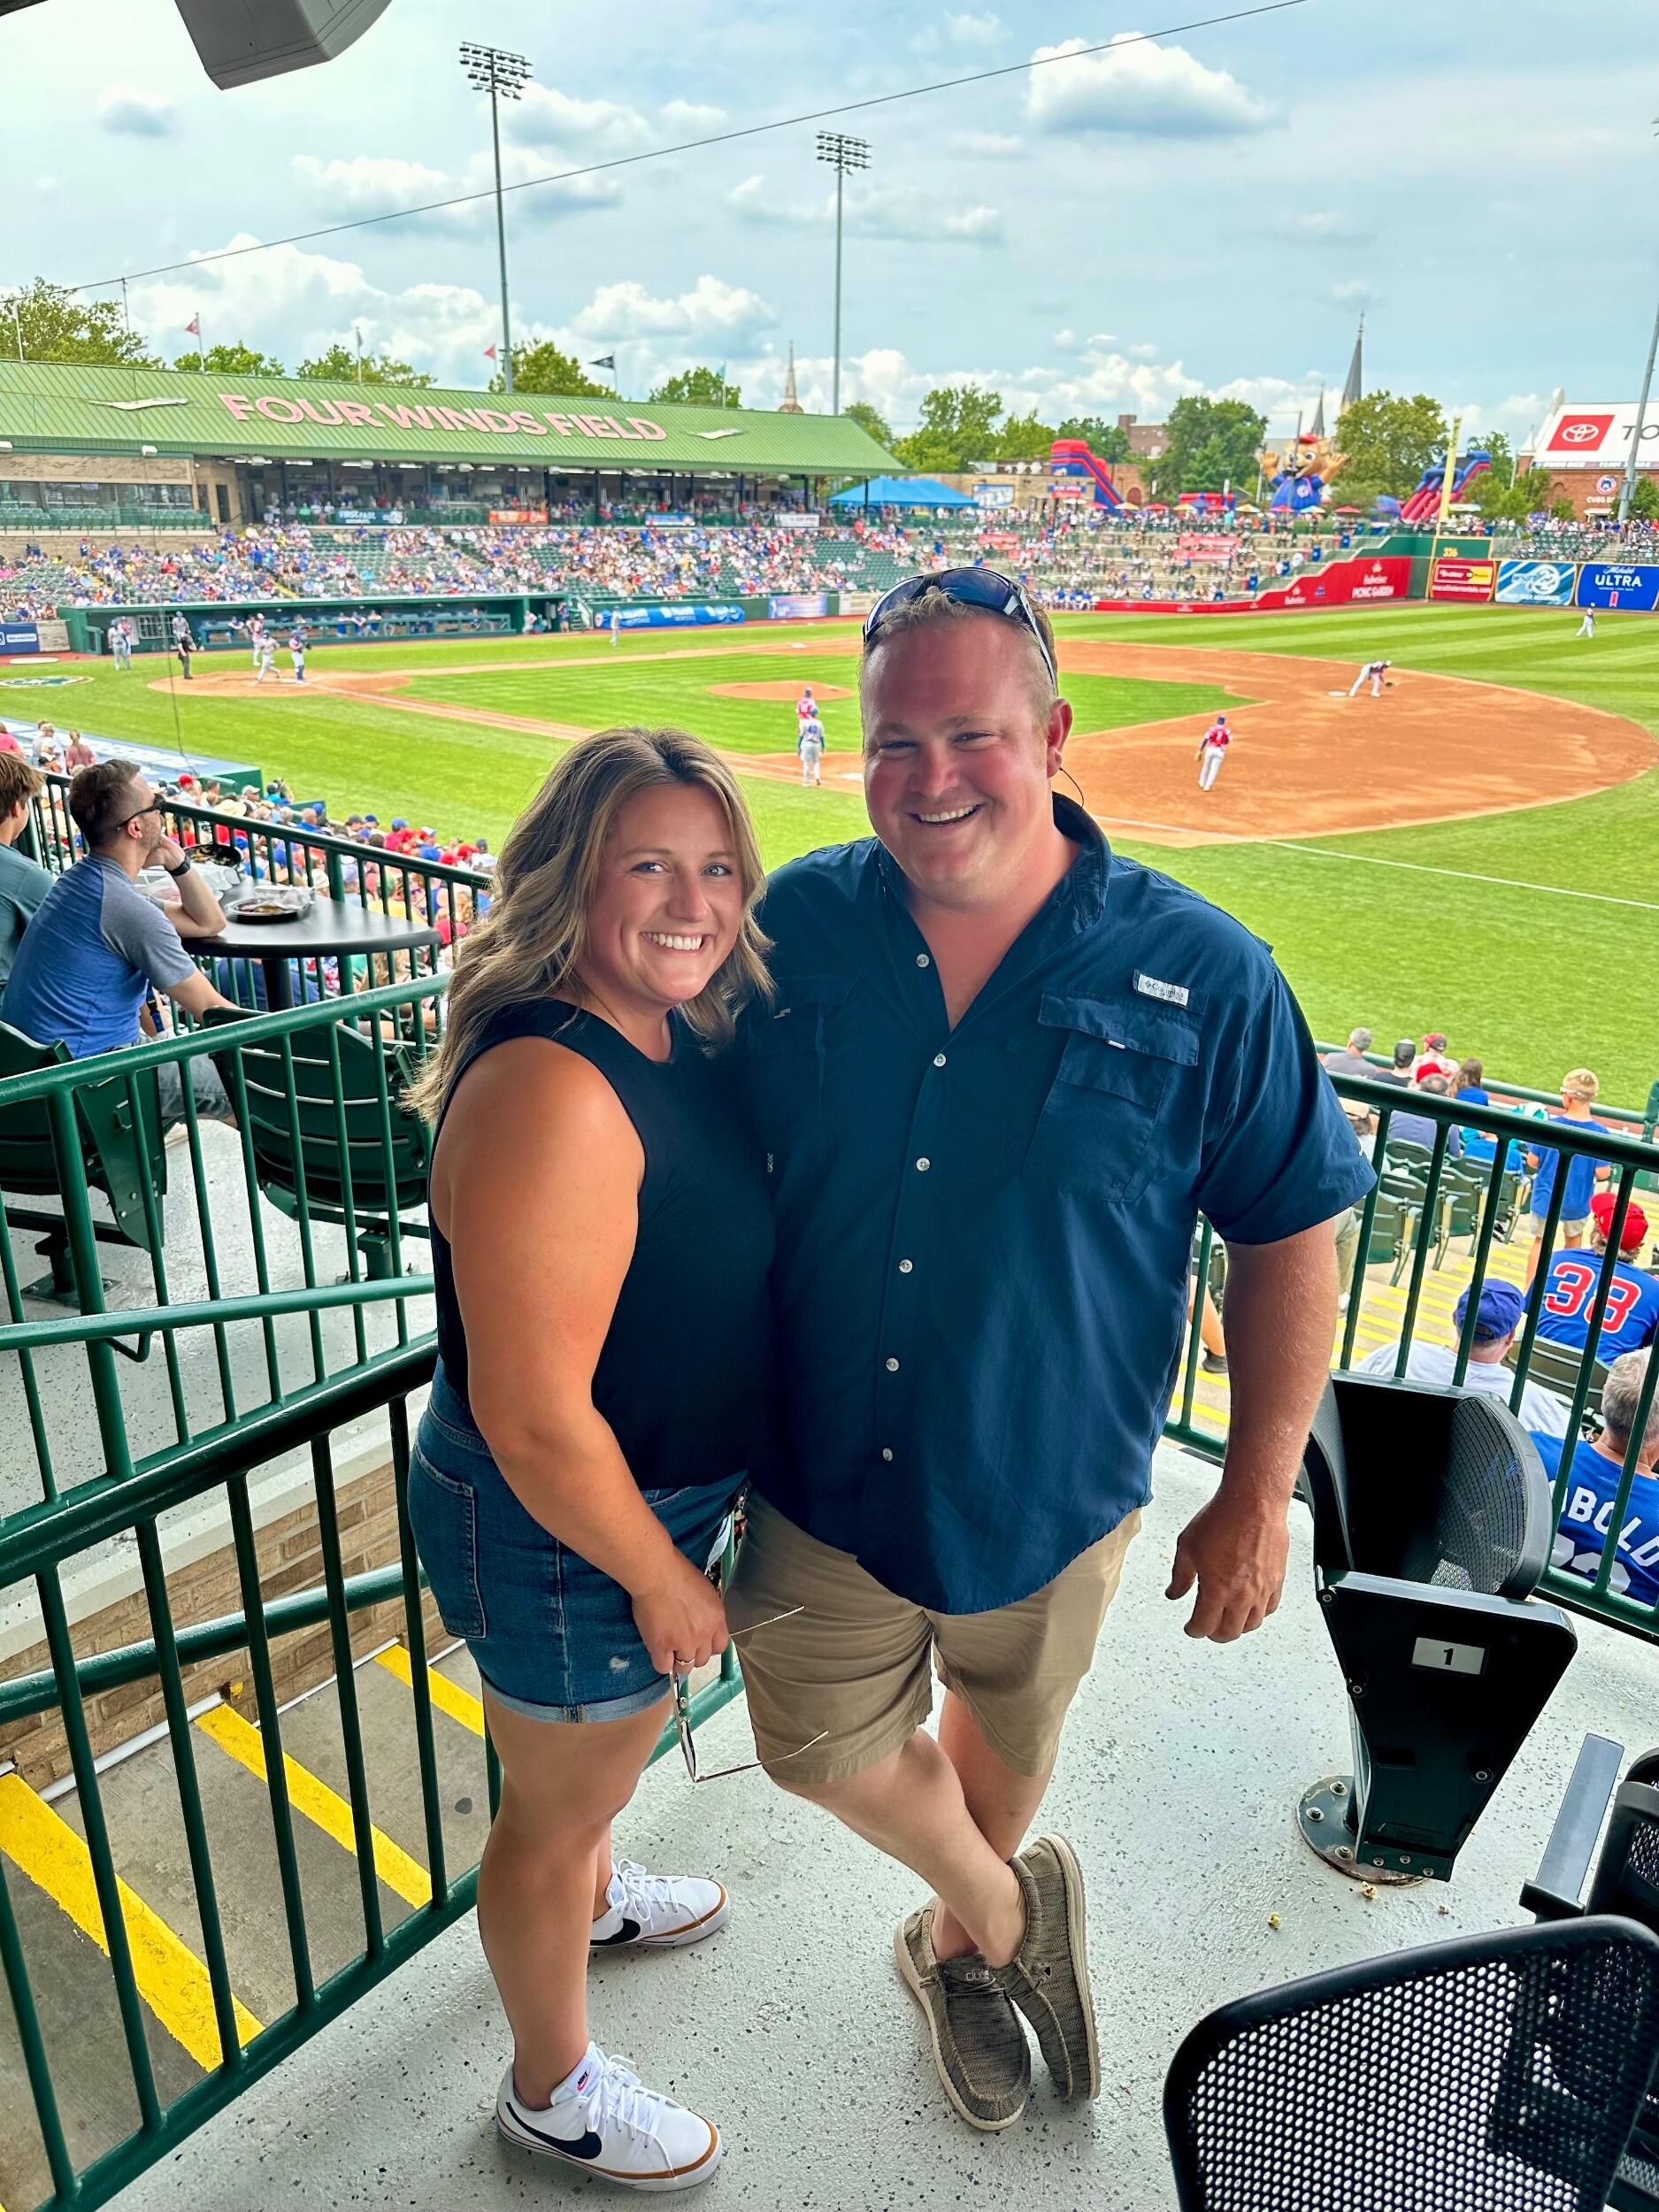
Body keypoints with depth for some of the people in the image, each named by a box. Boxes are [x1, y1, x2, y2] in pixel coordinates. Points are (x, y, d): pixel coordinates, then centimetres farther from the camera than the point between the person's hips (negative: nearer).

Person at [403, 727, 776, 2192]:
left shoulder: (677, 1033, -5)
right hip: (563, 1534, -8)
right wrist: (663, 1579, -18)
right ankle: (553, 2090, 47)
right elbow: (533, 1418, -31)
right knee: (556, 1805, 18)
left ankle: (593, 1899, 65)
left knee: (606, 1751, 34)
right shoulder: (552, 1089, -34)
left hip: (658, 1491, 8)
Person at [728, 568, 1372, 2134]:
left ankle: (957, 1945, 58)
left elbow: (1288, 1234, -8)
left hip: (1048, 1486, -1)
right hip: (821, 1475, 2)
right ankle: (1010, 1907, 49)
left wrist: (1258, 1495, -7)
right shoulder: (797, 922, -10)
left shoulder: (1200, 976, -16)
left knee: (1006, 1739, 23)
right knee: (824, 1751, 17)